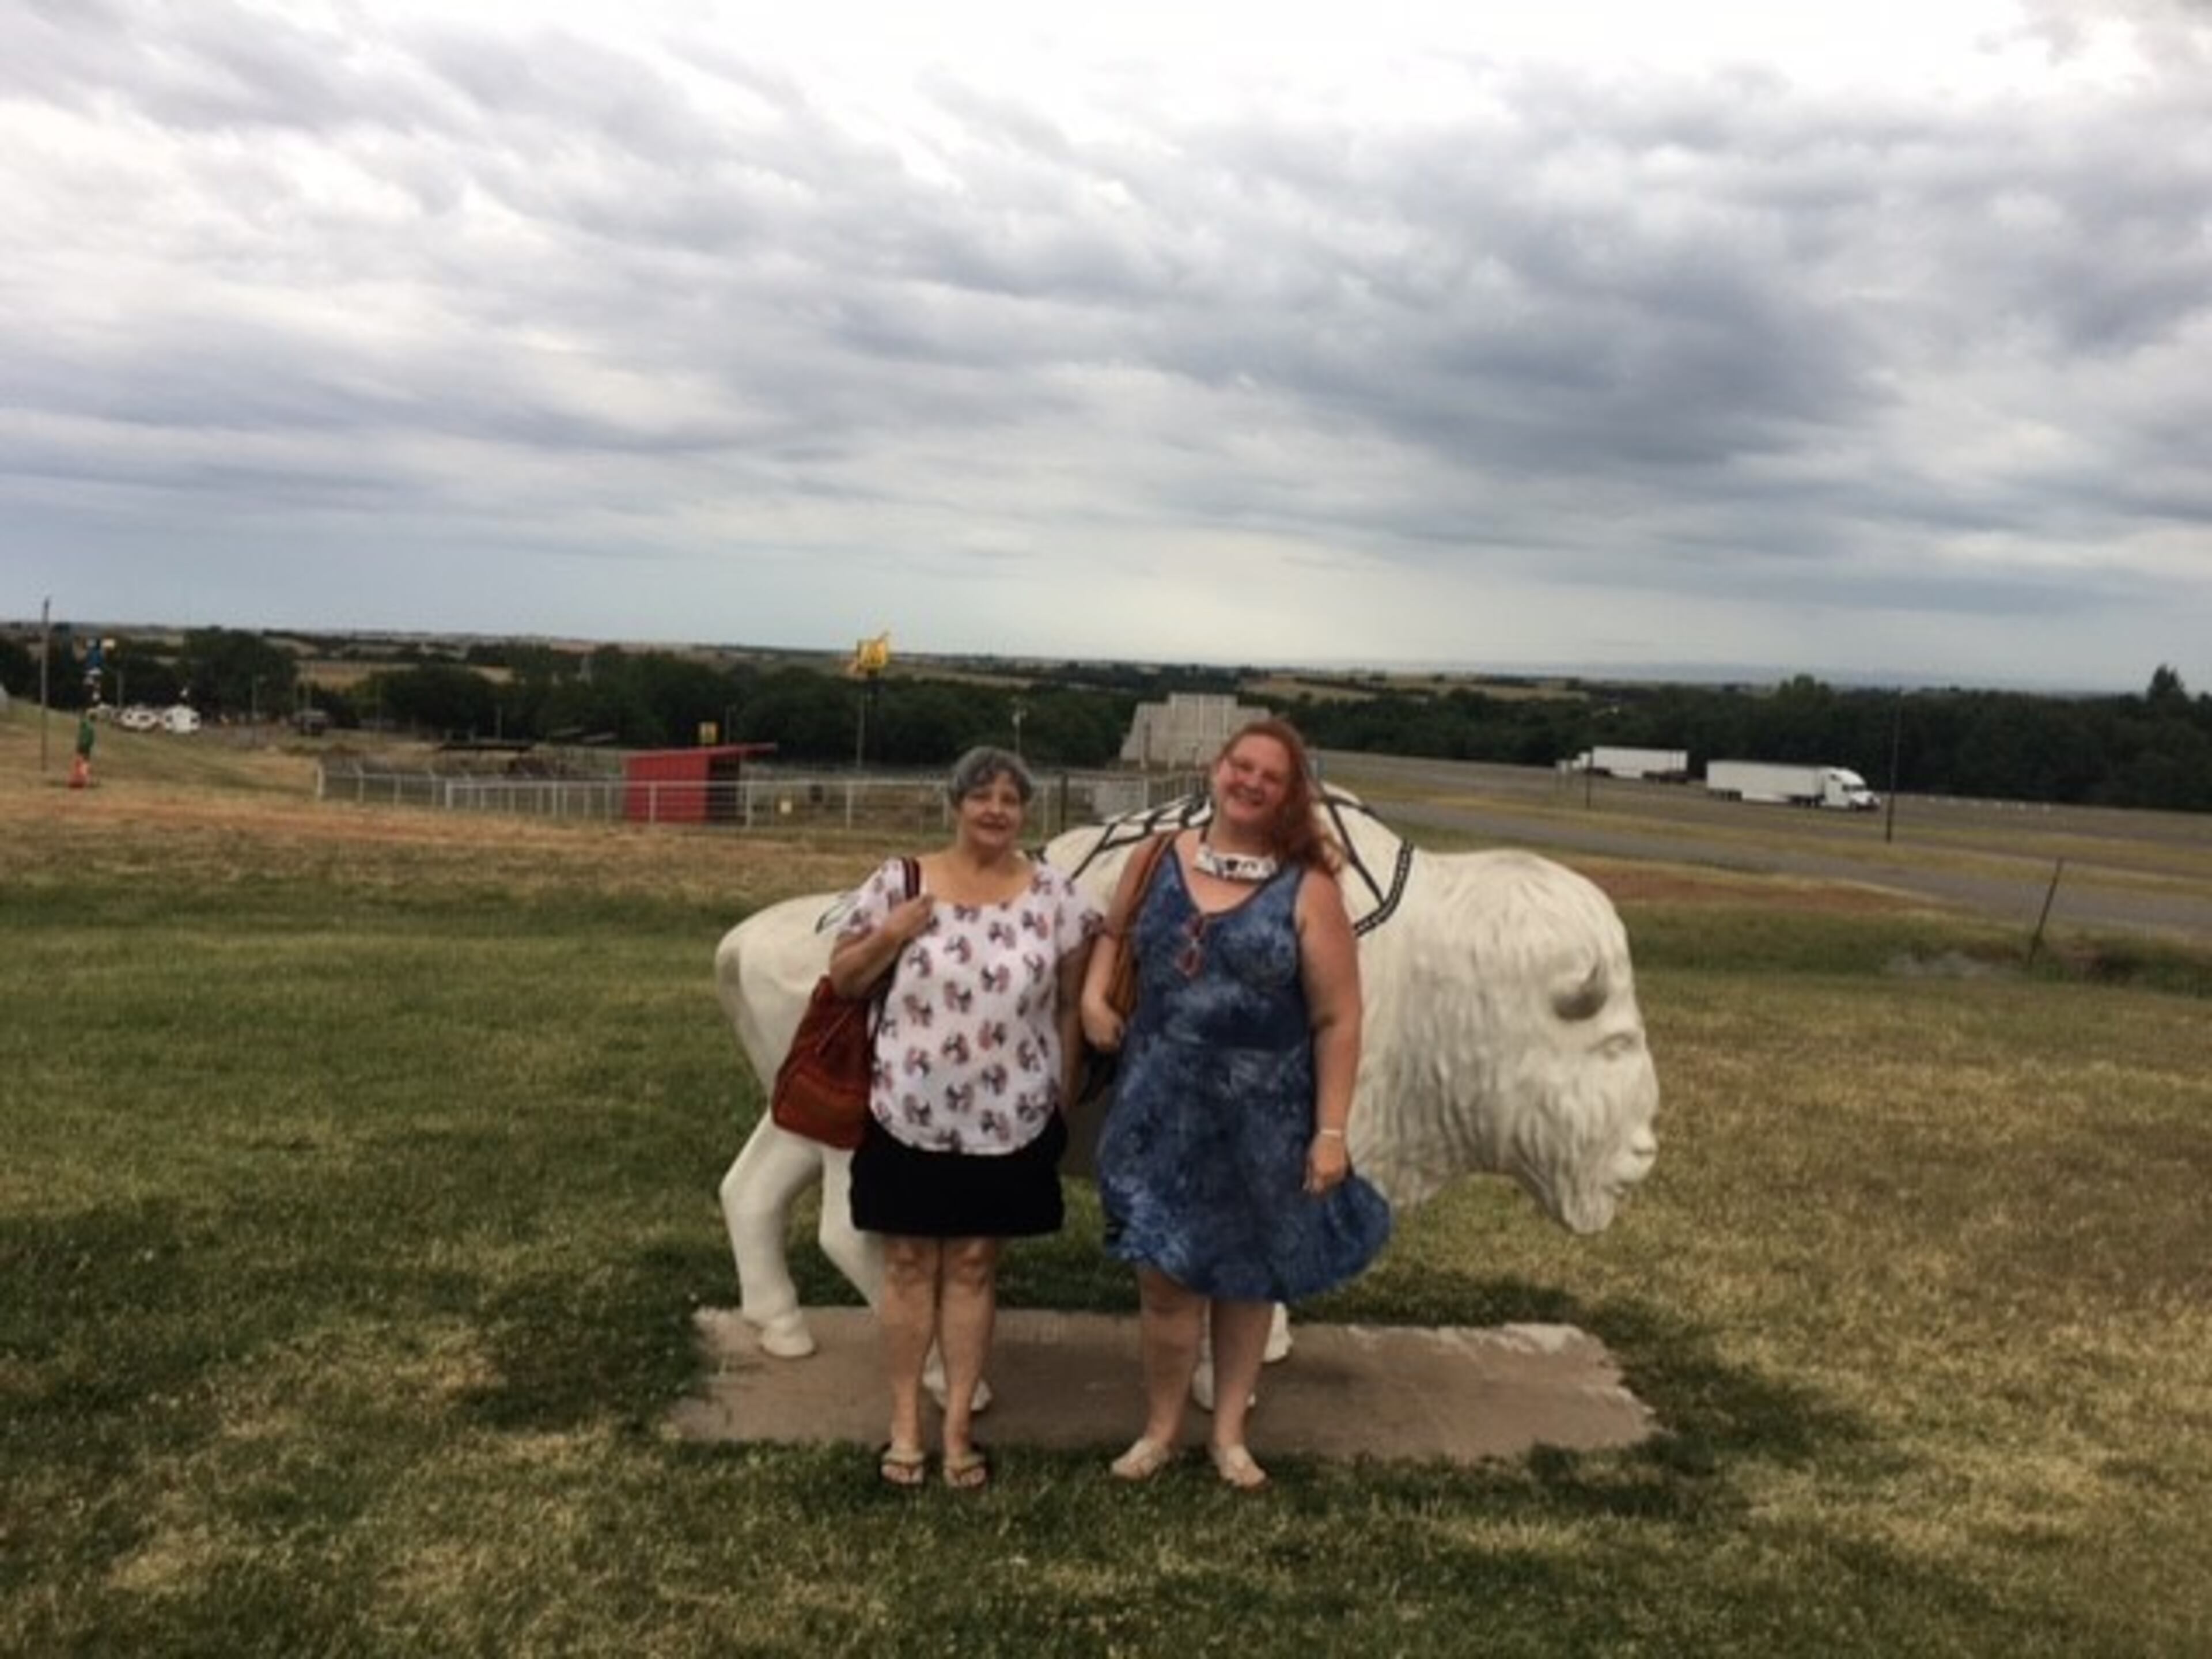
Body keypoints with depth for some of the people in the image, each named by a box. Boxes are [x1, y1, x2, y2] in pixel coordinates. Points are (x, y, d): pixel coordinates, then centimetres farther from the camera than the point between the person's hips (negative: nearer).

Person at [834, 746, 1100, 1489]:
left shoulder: (1054, 895, -2)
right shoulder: (899, 881, -4)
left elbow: (1070, 1006, 5)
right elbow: (841, 979, 2)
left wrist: (1063, 1099, 5)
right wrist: (888, 936, -16)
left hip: (1009, 1122, 1)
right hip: (910, 1116, 0)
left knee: (974, 1266, 10)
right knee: (909, 1265, 9)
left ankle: (958, 1425, 21)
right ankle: (905, 1423, 22)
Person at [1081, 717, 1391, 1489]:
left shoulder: (1307, 890, -10)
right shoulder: (1158, 861, 0)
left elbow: (1338, 1020, -9)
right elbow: (1114, 934, 21)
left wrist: (1331, 1129, -12)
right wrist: (1093, 996, 2)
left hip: (1262, 1113, -2)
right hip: (1163, 1103, 2)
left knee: (1247, 1275, 14)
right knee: (1165, 1272, 6)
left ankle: (1229, 1434, 32)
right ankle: (1161, 1428, 28)